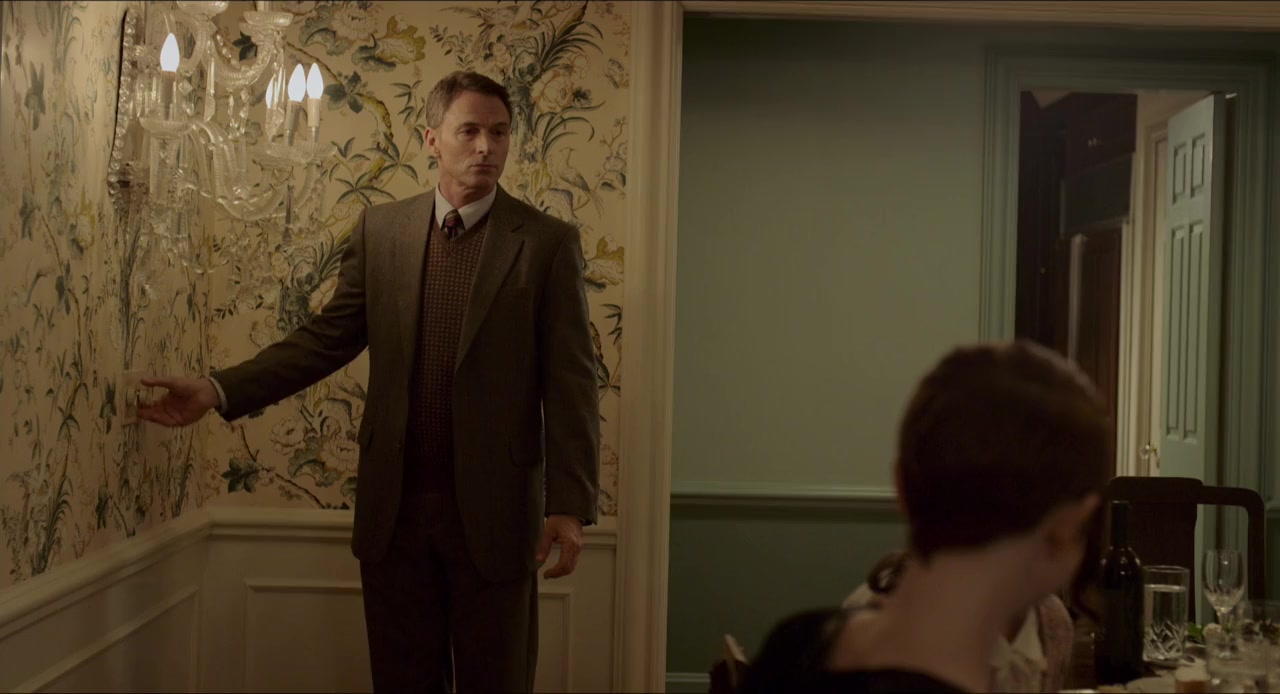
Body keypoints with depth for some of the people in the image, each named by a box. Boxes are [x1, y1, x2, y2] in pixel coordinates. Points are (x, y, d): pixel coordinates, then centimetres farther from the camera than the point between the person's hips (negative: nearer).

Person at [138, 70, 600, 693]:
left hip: (492, 511, -3)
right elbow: (329, 336, 7)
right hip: (393, 504, 3)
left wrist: (570, 504, -12)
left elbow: (570, 383, -7)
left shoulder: (548, 243, -4)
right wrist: (219, 391, -3)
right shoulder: (380, 229, 6)